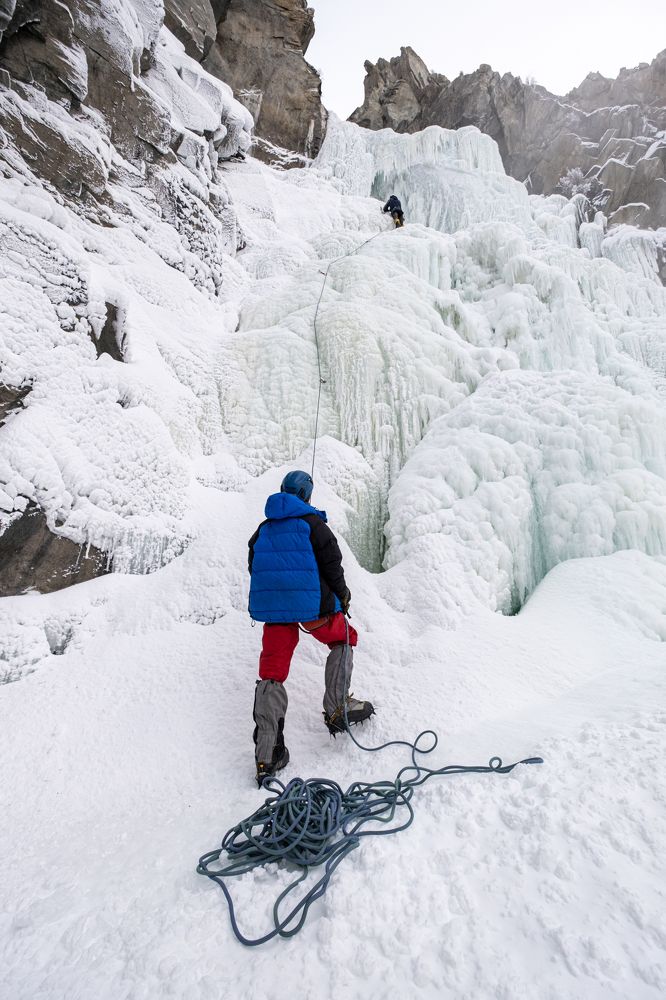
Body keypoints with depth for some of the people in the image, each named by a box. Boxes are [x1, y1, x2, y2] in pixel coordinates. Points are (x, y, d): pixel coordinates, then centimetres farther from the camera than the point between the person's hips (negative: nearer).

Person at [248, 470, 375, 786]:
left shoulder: (263, 529, 16)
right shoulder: (313, 523, 0)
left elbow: (254, 568, 20)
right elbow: (331, 563, -5)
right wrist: (342, 595, 8)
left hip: (271, 607, 5)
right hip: (312, 604, -4)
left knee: (272, 671, 6)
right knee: (344, 639, 21)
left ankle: (267, 754, 2)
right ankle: (336, 710, 14)